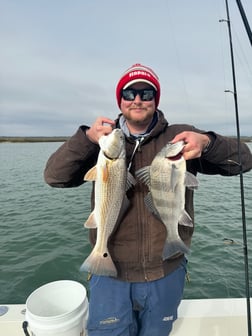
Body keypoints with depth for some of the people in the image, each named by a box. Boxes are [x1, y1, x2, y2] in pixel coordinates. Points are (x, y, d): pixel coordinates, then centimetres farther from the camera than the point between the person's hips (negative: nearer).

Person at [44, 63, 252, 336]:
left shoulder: (179, 137, -4)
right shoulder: (102, 141, -2)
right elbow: (54, 176, -10)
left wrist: (206, 142, -28)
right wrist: (86, 138, -26)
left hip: (167, 274, 1)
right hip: (110, 275, 0)